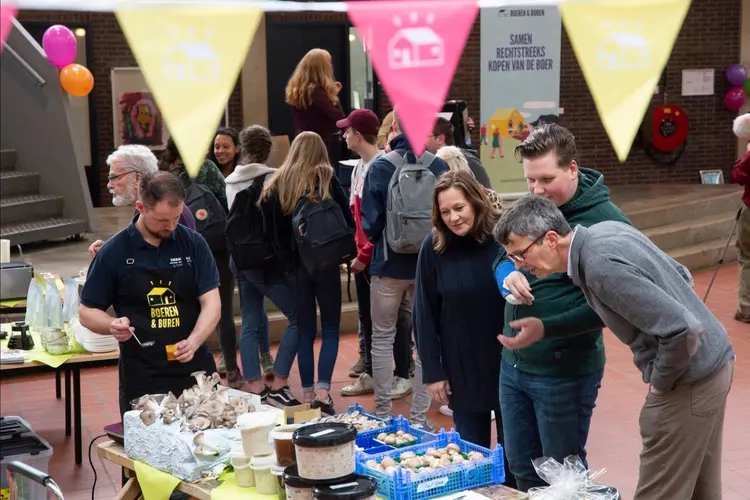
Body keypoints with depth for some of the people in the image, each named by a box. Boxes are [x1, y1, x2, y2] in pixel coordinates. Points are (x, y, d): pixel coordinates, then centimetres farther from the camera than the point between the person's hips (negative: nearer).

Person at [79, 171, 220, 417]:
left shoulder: (193, 243, 0)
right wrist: (112, 326, -18)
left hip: (195, 368, 2)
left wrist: (194, 341, -20)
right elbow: (87, 312, 3)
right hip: (141, 376, -1)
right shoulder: (114, 253, -3)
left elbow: (211, 303, -2)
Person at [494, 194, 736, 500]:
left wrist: (660, 381, -13)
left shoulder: (602, 267, -27)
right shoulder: (606, 229, 2)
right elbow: (681, 276, 15)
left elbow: (682, 331, -30)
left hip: (690, 380, -9)